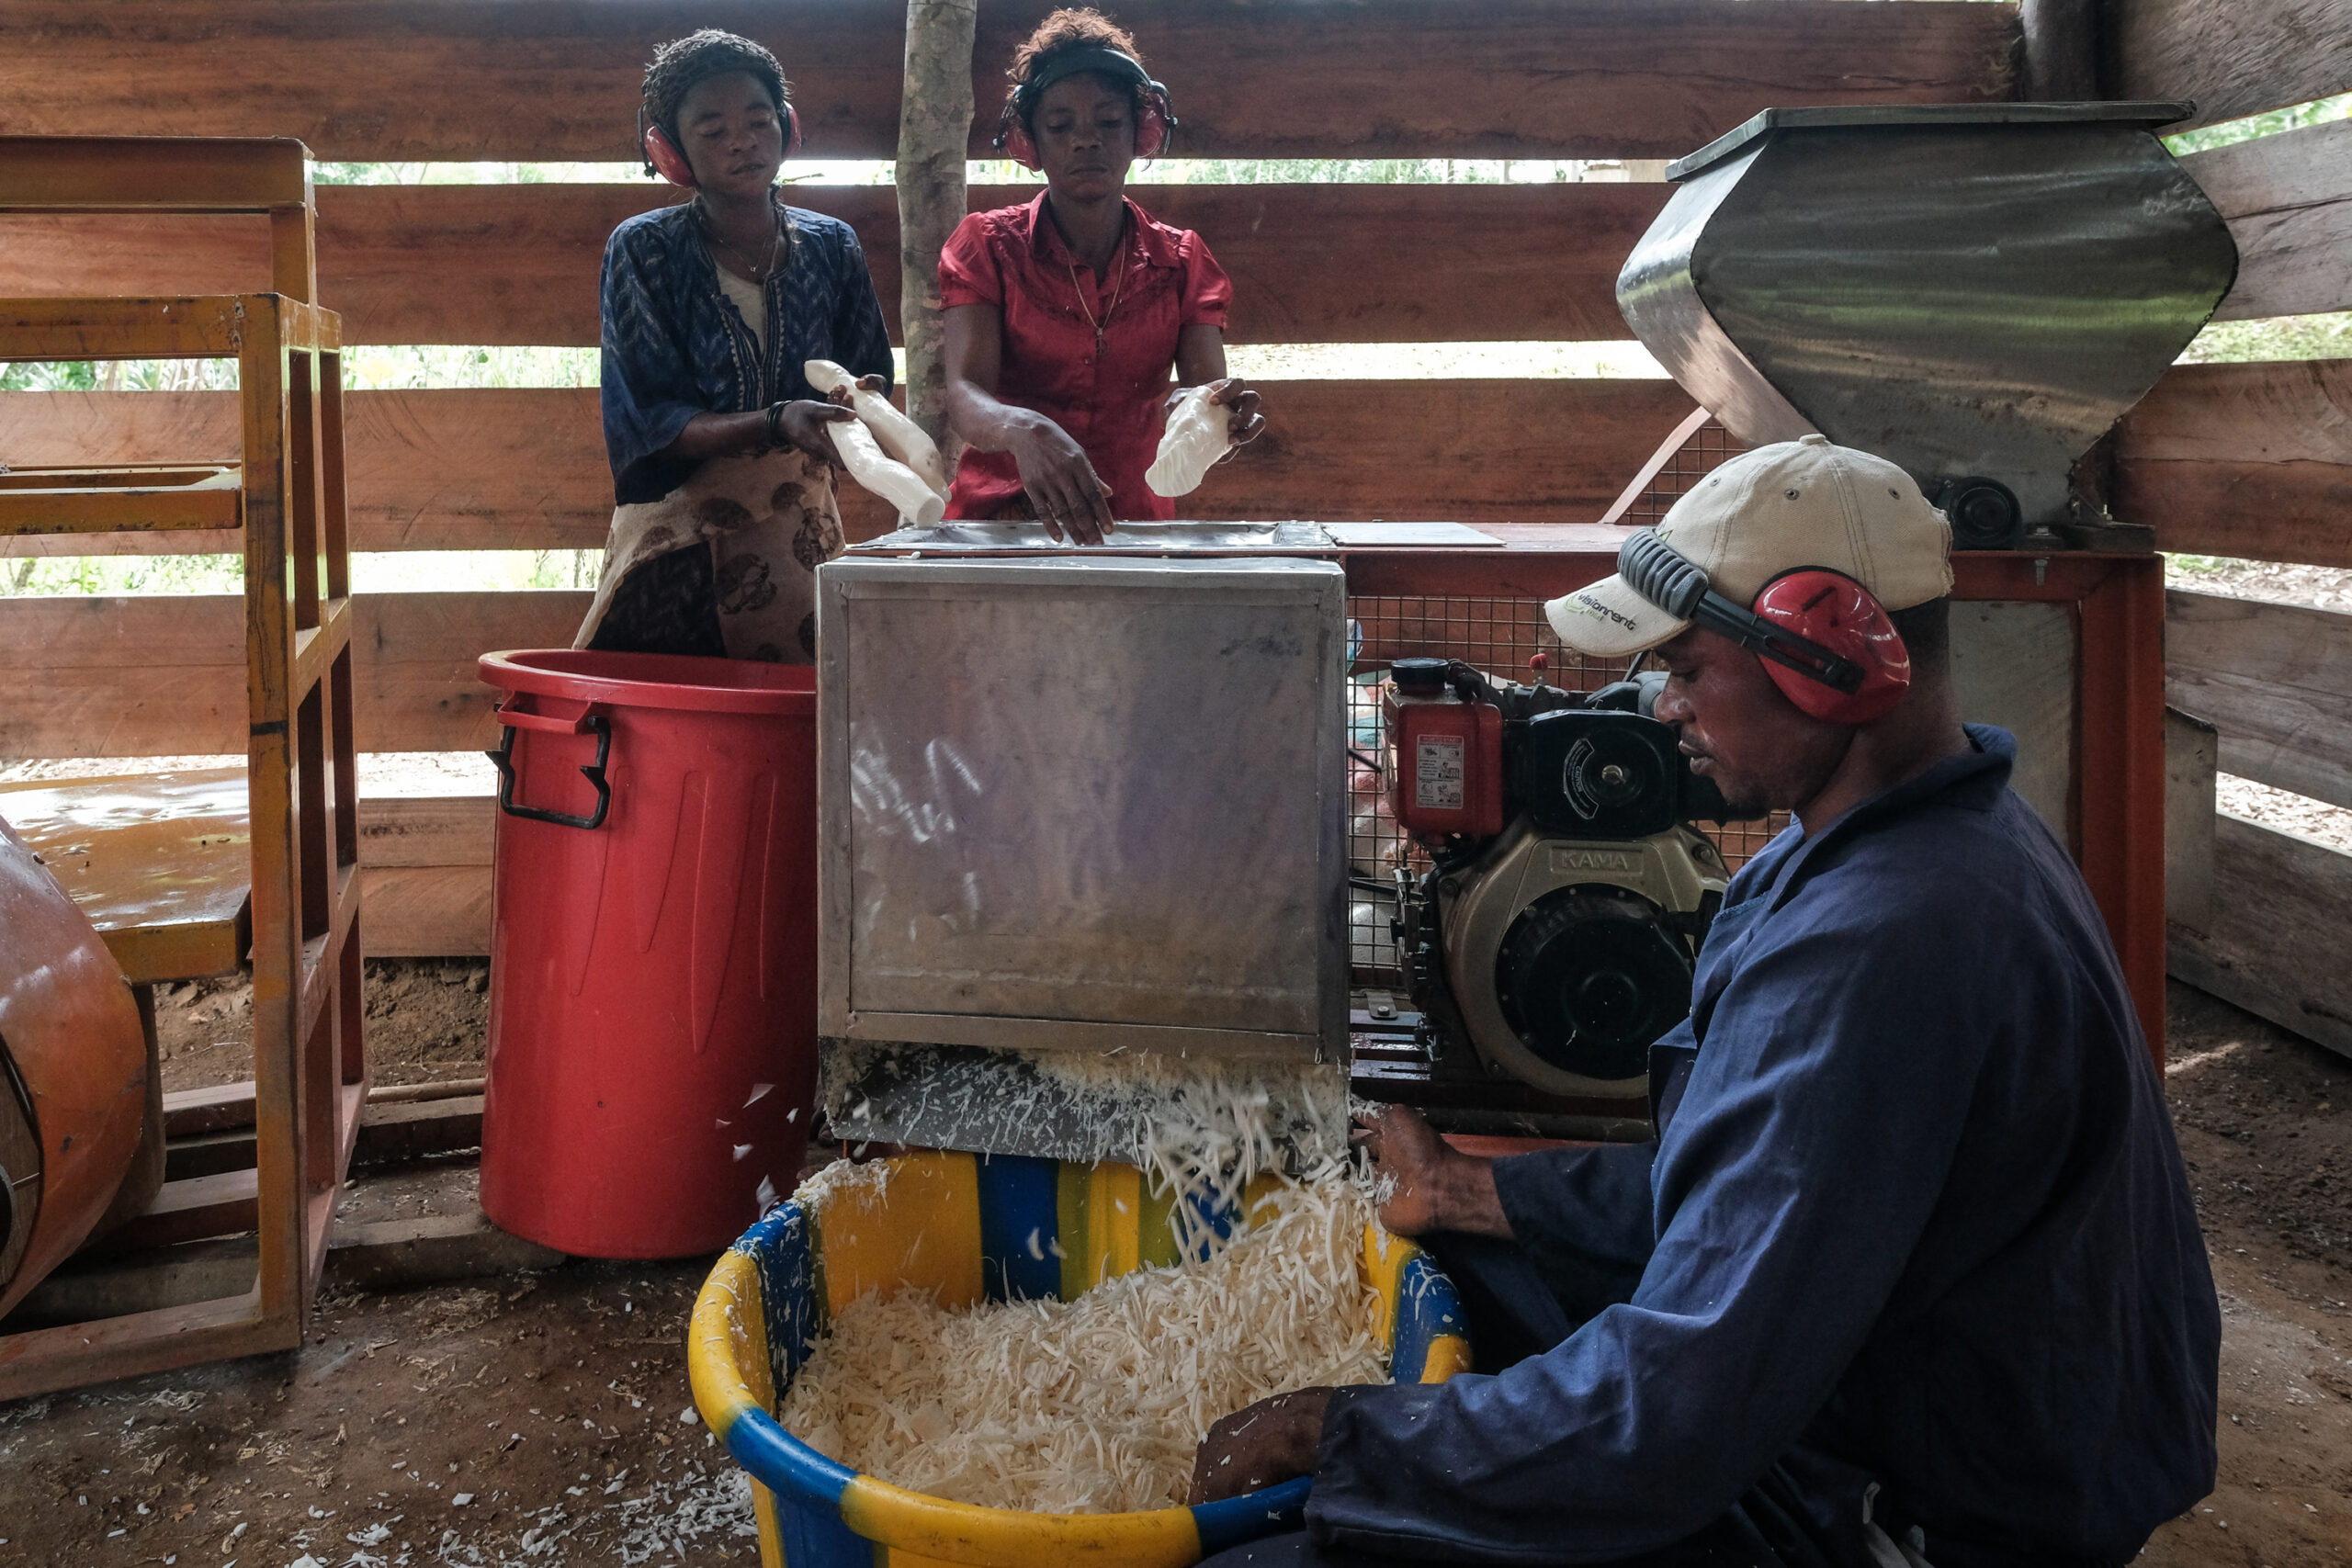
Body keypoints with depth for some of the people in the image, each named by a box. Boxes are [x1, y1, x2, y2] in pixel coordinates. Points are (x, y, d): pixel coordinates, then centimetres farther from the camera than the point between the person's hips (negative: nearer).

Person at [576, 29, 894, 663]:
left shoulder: (832, 247, 4)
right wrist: (776, 425, -26)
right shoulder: (641, 249, -5)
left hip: (801, 536, 3)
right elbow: (648, 426, -11)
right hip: (676, 538, -3)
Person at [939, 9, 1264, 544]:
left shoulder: (1180, 260, 9)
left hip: (1133, 522, 5)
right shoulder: (986, 245, 3)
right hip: (999, 524, -4)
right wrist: (1023, 431, -35)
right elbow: (964, 396, -12)